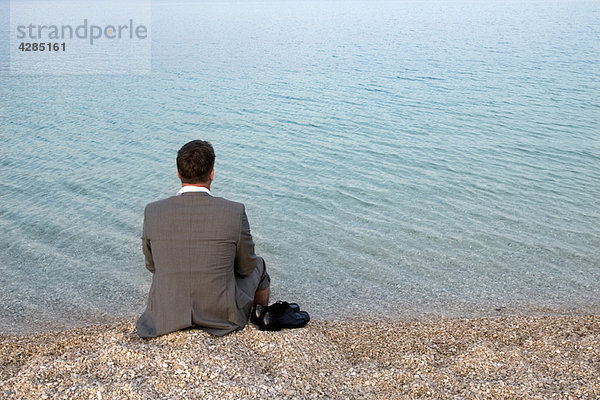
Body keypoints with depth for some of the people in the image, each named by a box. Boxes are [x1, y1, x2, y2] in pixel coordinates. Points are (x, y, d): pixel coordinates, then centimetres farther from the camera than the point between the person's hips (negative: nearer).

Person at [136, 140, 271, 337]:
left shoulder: (153, 212, -10)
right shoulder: (235, 212, -16)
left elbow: (152, 265, 6)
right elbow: (245, 268, -1)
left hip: (166, 317, 2)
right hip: (221, 315, -2)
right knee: (258, 265, 28)